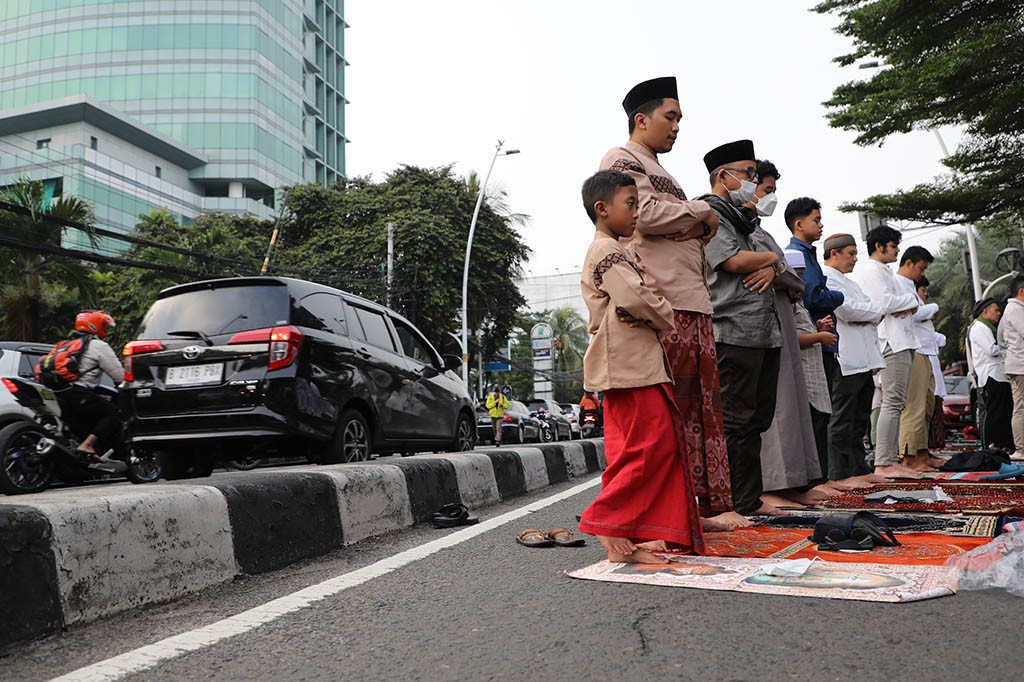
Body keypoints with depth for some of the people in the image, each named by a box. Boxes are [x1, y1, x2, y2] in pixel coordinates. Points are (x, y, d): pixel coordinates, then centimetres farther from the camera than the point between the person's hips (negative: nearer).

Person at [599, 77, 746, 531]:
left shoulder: (661, 172, 31)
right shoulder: (622, 160, 3)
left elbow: (706, 231, 28)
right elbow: (644, 214, -15)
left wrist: (700, 227, 4)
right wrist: (701, 211, 0)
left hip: (693, 299, 9)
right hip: (660, 301, -9)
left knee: (704, 404, 7)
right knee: (670, 407, -10)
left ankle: (713, 505, 11)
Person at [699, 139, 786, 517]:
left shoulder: (739, 217, 26)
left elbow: (768, 261, 23)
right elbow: (734, 261, -17)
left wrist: (770, 269, -2)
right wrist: (770, 257, 2)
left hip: (763, 330, 10)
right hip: (733, 331, -10)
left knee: (756, 418, 11)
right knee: (733, 421, -8)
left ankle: (751, 500, 19)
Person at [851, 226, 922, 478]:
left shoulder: (884, 271, 25)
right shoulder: (871, 270, -7)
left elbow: (892, 302, 23)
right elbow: (885, 302, -19)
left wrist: (909, 305, 0)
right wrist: (912, 298, -2)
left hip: (902, 340, 11)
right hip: (891, 342, -11)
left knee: (897, 403, 10)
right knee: (893, 402, -13)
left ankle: (892, 459, 15)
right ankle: (883, 464, -13)